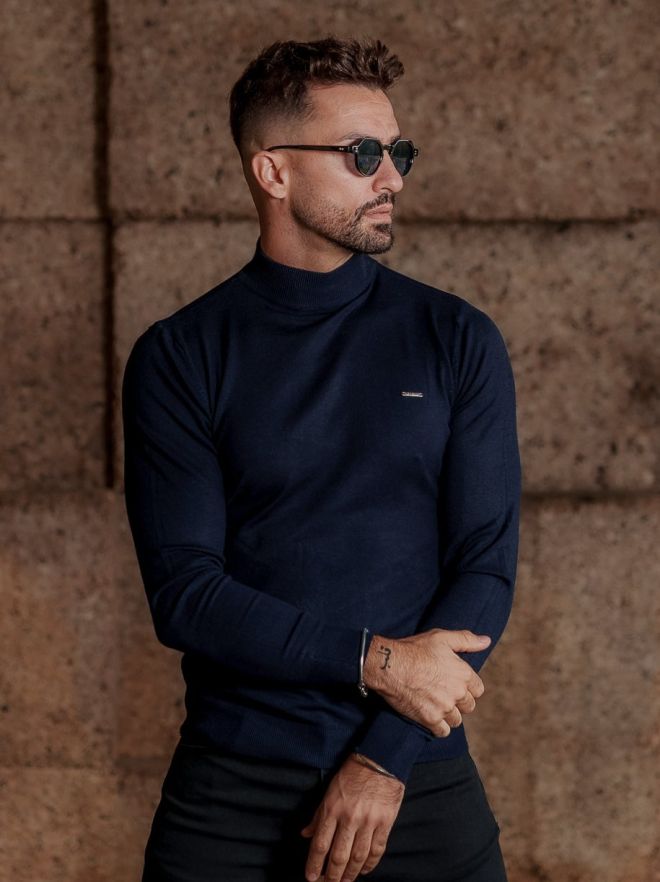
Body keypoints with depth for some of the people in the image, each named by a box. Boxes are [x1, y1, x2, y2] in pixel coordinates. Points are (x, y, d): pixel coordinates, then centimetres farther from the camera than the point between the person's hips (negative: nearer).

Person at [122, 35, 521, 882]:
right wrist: (374, 661, -16)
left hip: (419, 779, 1)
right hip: (232, 787, -1)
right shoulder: (178, 358, -1)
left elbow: (486, 566, -2)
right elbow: (183, 593, -7)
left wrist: (385, 759, -11)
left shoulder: (458, 341, 3)